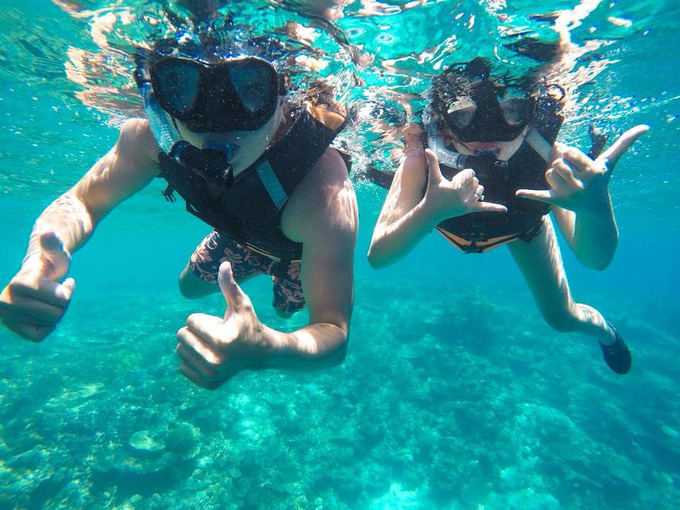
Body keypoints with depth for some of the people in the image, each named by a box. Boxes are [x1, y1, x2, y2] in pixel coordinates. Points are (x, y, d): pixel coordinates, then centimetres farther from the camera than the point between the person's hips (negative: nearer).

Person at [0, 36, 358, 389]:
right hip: (241, 232, 3)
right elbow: (81, 202, -20)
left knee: (288, 307, 24)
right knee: (189, 288, 23)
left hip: (306, 245, -2)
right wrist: (38, 262, -43)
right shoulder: (153, 137, -34)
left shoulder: (325, 192, -48)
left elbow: (334, 332, -44)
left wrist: (265, 348, -67)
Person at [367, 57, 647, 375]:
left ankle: (604, 330, 48)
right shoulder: (423, 159, -40)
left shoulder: (544, 155, -38)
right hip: (450, 223, -1)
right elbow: (377, 256, -46)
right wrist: (431, 211, -63)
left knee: (562, 317, 13)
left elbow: (595, 259, -38)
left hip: (523, 226, 1)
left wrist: (596, 208, -59)